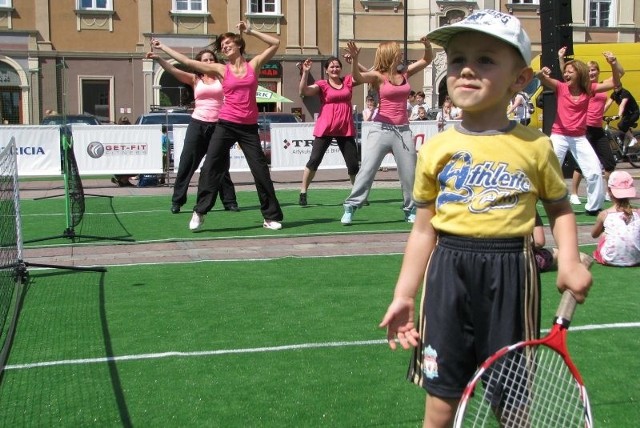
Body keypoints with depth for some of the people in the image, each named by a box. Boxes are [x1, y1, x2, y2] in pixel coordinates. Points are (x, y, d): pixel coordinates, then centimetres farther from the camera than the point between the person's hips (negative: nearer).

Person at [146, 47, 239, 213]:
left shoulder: (221, 77, 7)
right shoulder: (194, 79, 4)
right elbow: (172, 70, -6)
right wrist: (158, 58, -20)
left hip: (217, 126, 1)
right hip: (198, 125, 0)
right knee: (187, 163, -1)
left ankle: (229, 201, 15)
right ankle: (177, 201, 5)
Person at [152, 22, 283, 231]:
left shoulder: (254, 64, 6)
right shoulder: (221, 70, 5)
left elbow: (275, 43, 4)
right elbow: (188, 62, 5)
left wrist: (250, 31, 0)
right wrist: (163, 48, 5)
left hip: (249, 127, 0)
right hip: (226, 125, 0)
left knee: (261, 170, -1)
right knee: (211, 167, -5)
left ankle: (271, 216, 9)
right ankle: (199, 213, 2)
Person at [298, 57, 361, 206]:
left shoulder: (348, 81, 10)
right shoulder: (322, 85, 0)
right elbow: (303, 91, -13)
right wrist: (305, 72, -23)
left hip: (346, 130, 3)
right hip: (325, 129, -3)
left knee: (353, 164, 6)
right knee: (314, 160, -5)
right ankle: (303, 193, 4)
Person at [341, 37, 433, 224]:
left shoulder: (405, 73, 9)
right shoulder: (378, 76, -6)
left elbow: (427, 60, 17)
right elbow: (357, 77, -24)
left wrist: (427, 45, -4)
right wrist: (354, 59, -42)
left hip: (403, 130, 5)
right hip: (381, 129, -5)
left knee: (409, 173, 8)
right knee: (367, 169, -8)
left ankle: (410, 210, 21)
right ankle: (350, 208, -3)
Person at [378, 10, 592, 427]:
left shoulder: (535, 147, -1)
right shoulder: (436, 149, 2)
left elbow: (561, 207, 13)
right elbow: (424, 228, 8)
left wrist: (569, 261, -5)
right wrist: (404, 295, 6)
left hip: (512, 274, 0)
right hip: (448, 272, 1)